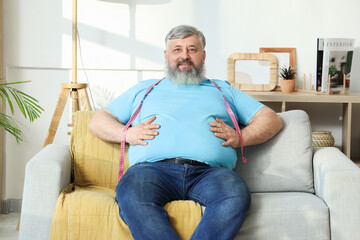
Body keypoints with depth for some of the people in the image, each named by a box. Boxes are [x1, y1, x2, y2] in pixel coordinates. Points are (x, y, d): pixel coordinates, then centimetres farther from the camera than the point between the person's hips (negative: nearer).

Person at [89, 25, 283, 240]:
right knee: (132, 193, -38)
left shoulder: (223, 90, 33)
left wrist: (240, 138, 7)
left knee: (236, 194, -37)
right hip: (153, 167, 0)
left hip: (210, 171, 0)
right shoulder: (144, 89, 33)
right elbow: (98, 121, 29)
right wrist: (126, 134, 8)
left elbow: (272, 119, 26)